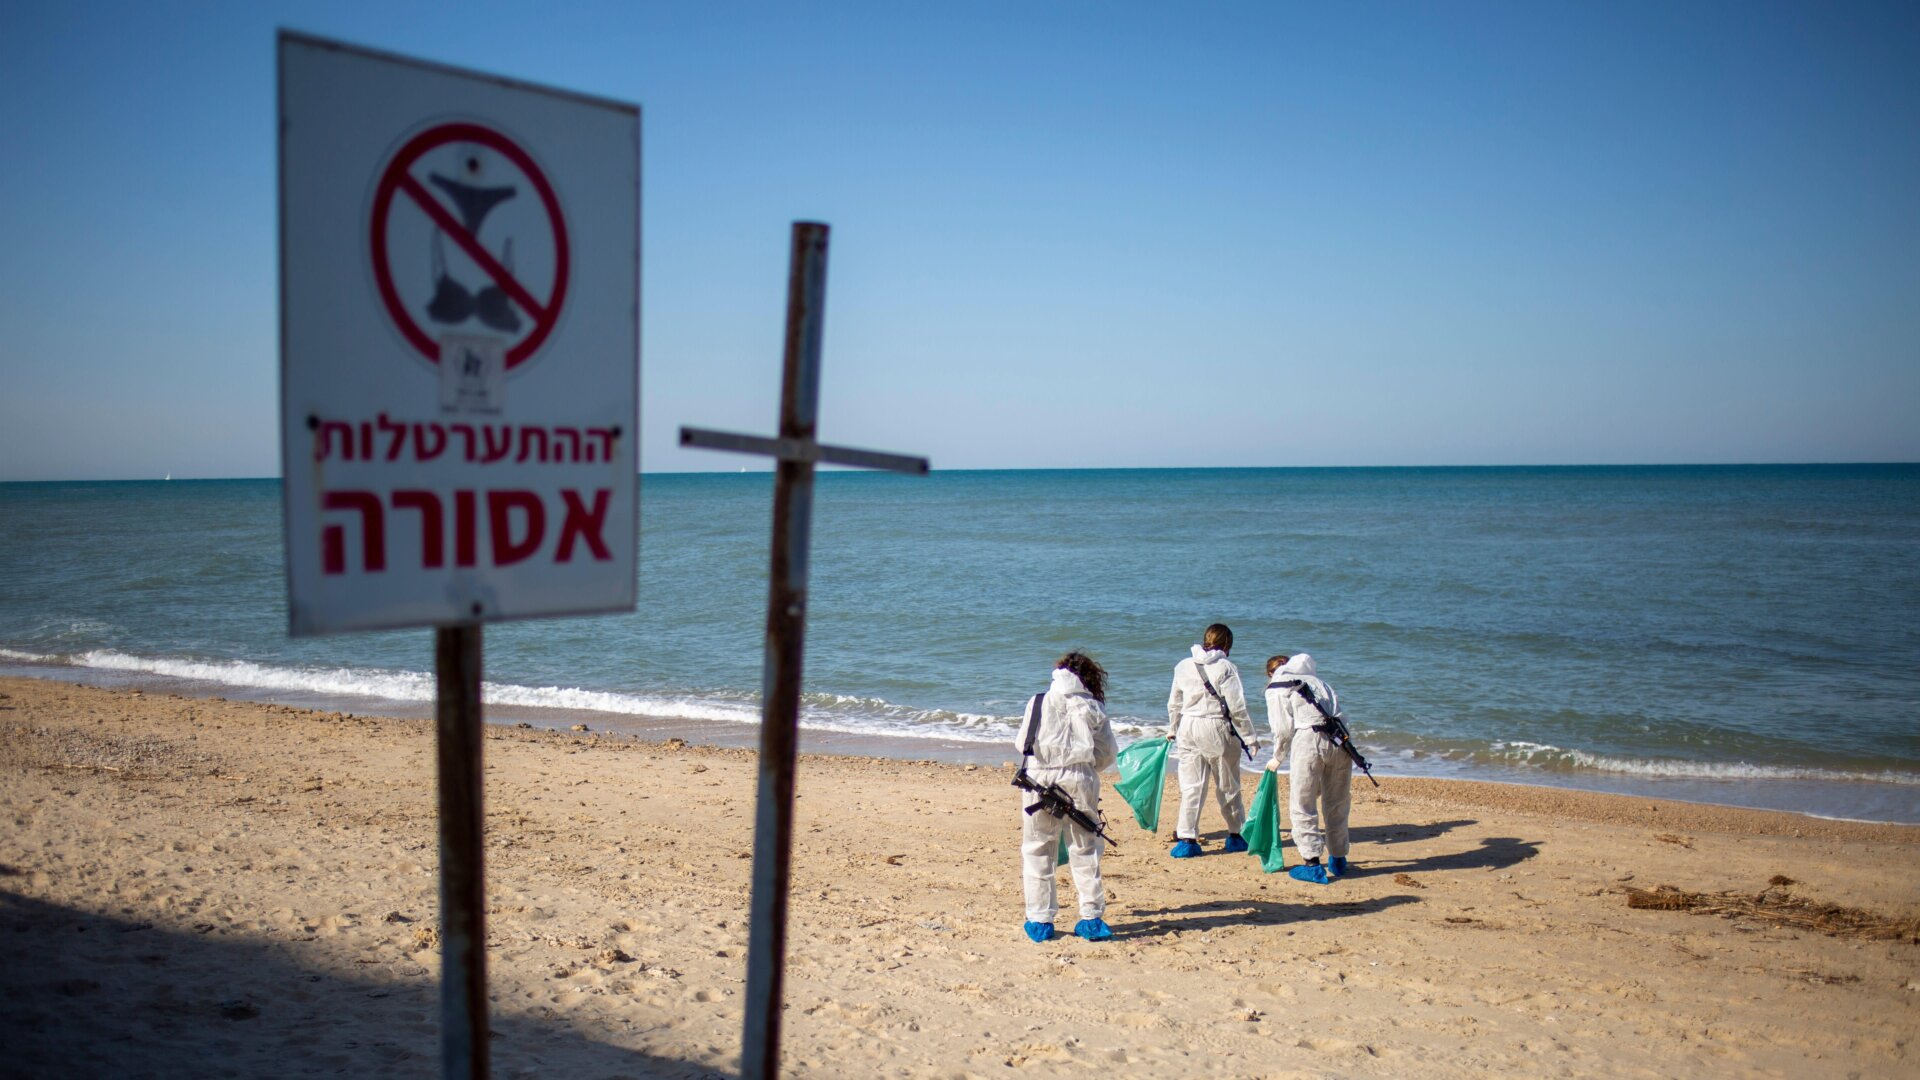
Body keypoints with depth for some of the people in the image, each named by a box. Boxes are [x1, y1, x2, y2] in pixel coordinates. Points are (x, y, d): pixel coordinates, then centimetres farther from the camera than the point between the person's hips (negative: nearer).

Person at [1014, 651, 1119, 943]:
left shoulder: (1038, 702, 9)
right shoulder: (1093, 708, 8)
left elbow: (1021, 743, 10)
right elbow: (1108, 753, 10)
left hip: (1038, 776, 0)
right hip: (1079, 778, 0)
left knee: (1037, 849, 8)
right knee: (1085, 849, 10)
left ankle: (1040, 920, 10)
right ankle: (1091, 918, 11)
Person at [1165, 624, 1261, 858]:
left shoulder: (1183, 666, 5)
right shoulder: (1225, 668, -11)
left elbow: (1174, 703, 13)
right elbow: (1237, 707, -11)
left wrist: (1172, 730, 28)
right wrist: (1250, 737, -2)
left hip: (1188, 727, 4)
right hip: (1217, 728, -4)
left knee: (1191, 785, 6)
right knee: (1228, 786, 12)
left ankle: (1186, 838, 0)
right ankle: (1236, 834, 24)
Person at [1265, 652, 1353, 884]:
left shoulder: (1276, 687, 10)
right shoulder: (1313, 680, 26)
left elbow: (1283, 728, 1)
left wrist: (1277, 758, 16)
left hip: (1309, 739, -5)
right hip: (1339, 740, 6)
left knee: (1302, 805, 5)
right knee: (1337, 804, 18)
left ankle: (1312, 863, 0)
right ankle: (1338, 860, 30)